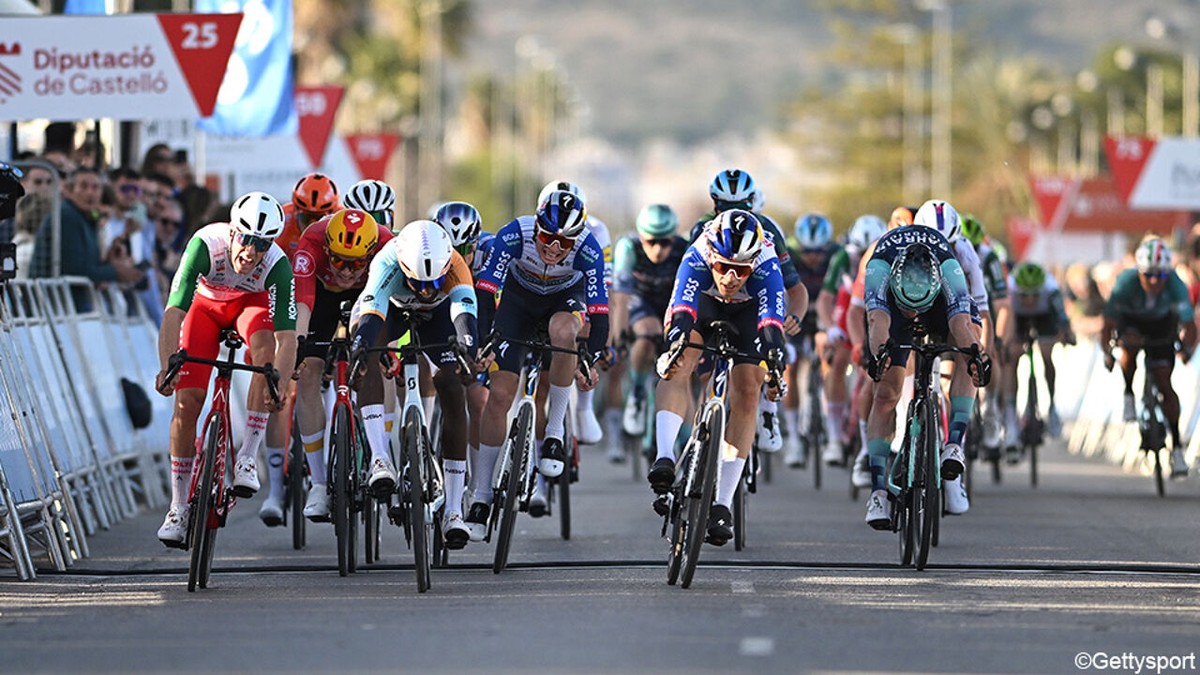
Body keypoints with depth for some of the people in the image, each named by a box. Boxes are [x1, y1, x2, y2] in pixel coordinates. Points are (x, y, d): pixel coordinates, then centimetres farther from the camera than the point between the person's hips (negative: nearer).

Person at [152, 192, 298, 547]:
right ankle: (178, 507, 1)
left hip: (251, 302, 0)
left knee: (265, 342, -34)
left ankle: (248, 456, -25)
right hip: (206, 304, 0)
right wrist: (167, 368, -56)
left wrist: (279, 384, -56)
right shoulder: (205, 245, -37)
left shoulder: (277, 264, -35)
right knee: (187, 400, -11)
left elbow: (287, 337, -39)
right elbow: (173, 313, -41)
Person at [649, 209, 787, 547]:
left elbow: (772, 320, -49)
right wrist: (674, 345, -69)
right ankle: (664, 458, -38)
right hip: (703, 302, 0)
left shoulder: (766, 265, -39)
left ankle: (722, 504, -11)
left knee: (747, 394, -13)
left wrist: (775, 366, -65)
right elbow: (682, 310, -50)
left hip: (748, 311, 0)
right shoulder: (696, 258, -38)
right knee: (678, 365, -29)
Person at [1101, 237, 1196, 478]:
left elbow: (1188, 322, -34)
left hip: (1161, 324, 1)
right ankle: (1129, 395, -9)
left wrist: (1187, 347, -44)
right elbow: (1109, 323, -31)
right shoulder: (1126, 283, -36)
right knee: (1131, 341, -35)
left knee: (1165, 385, -7)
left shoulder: (1175, 285, -35)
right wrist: (1107, 352, -37)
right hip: (1130, 319, -1)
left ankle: (1176, 447, 1)